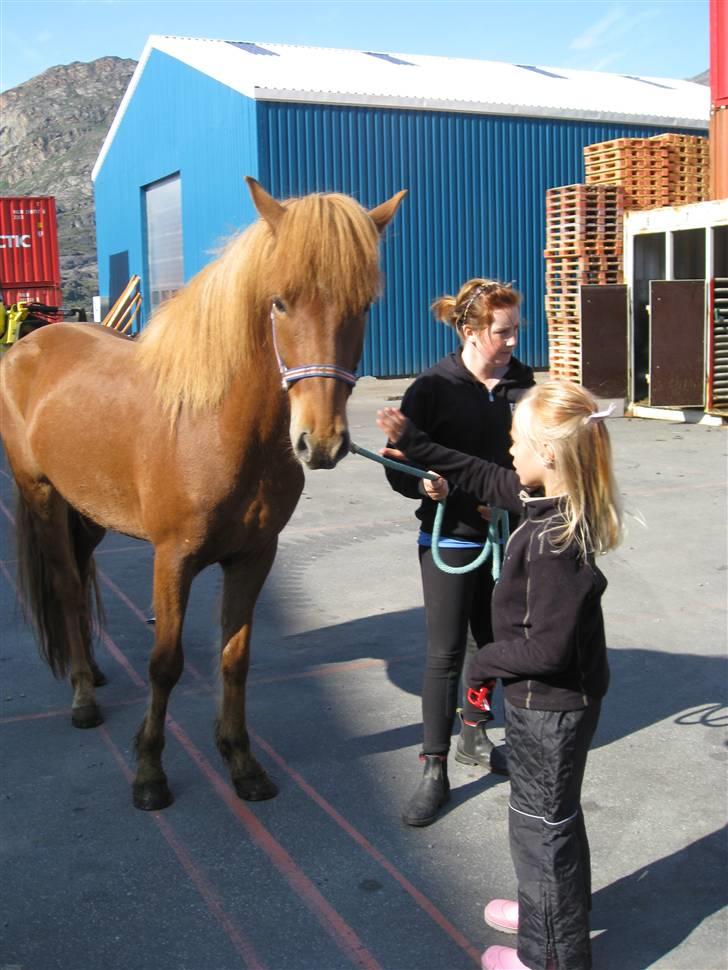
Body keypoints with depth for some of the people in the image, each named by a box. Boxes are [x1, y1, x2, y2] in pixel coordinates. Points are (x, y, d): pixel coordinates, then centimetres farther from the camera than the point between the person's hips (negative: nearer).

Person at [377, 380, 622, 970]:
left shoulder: (553, 540, -32)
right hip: (560, 699, 9)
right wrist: (412, 442, 10)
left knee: (541, 823, 10)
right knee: (555, 815, 27)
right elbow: (486, 479, 11)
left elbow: (547, 648, -31)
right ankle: (556, 909, 50)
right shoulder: (547, 501, -5)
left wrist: (486, 662, -14)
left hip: (549, 706, -9)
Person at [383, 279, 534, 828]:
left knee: (493, 642, 17)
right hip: (451, 539, -4)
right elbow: (402, 472, -13)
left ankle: (475, 736, 39)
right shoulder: (433, 390, -13)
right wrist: (471, 498, -26)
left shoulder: (521, 382, 0)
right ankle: (435, 771, 11)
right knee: (445, 653, 0)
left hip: (504, 536, 5)